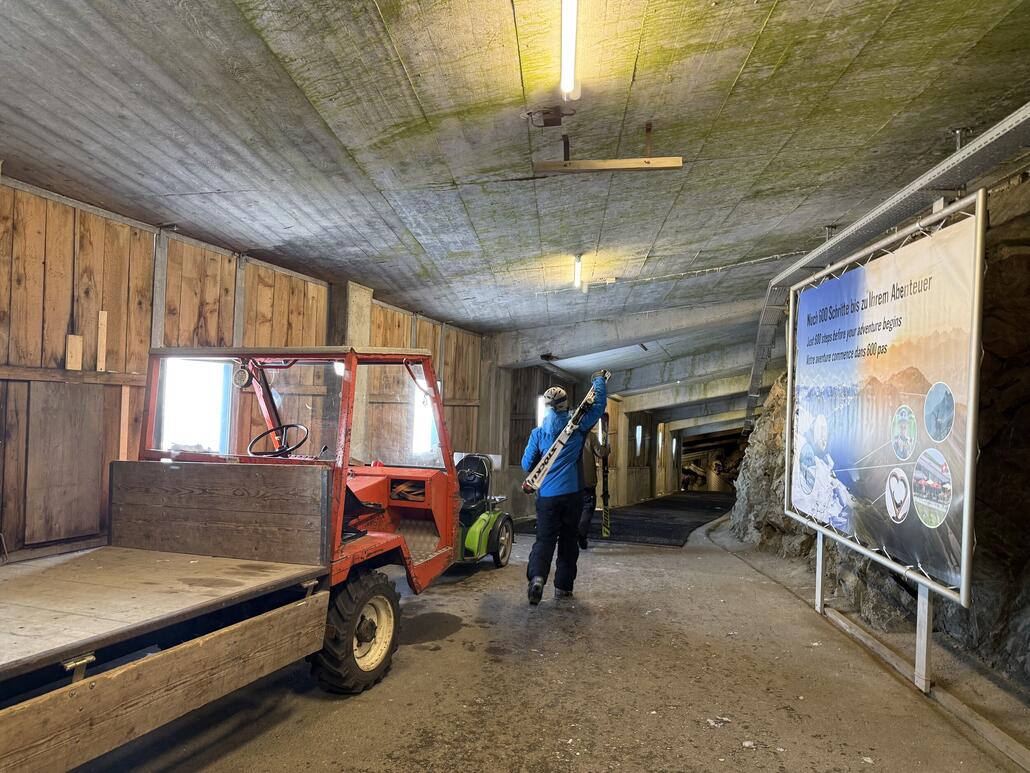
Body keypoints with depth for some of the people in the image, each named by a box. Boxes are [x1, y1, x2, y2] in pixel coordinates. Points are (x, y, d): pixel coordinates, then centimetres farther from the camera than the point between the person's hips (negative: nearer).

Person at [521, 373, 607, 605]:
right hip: (572, 494, 0)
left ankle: (537, 576, -22)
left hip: (547, 495, 1)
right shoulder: (577, 426, -1)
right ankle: (563, 586, 17)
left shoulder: (538, 433, 2)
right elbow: (599, 404, 8)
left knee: (544, 539, 2)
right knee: (568, 540, 12)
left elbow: (527, 464, 6)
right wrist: (599, 380, 23)